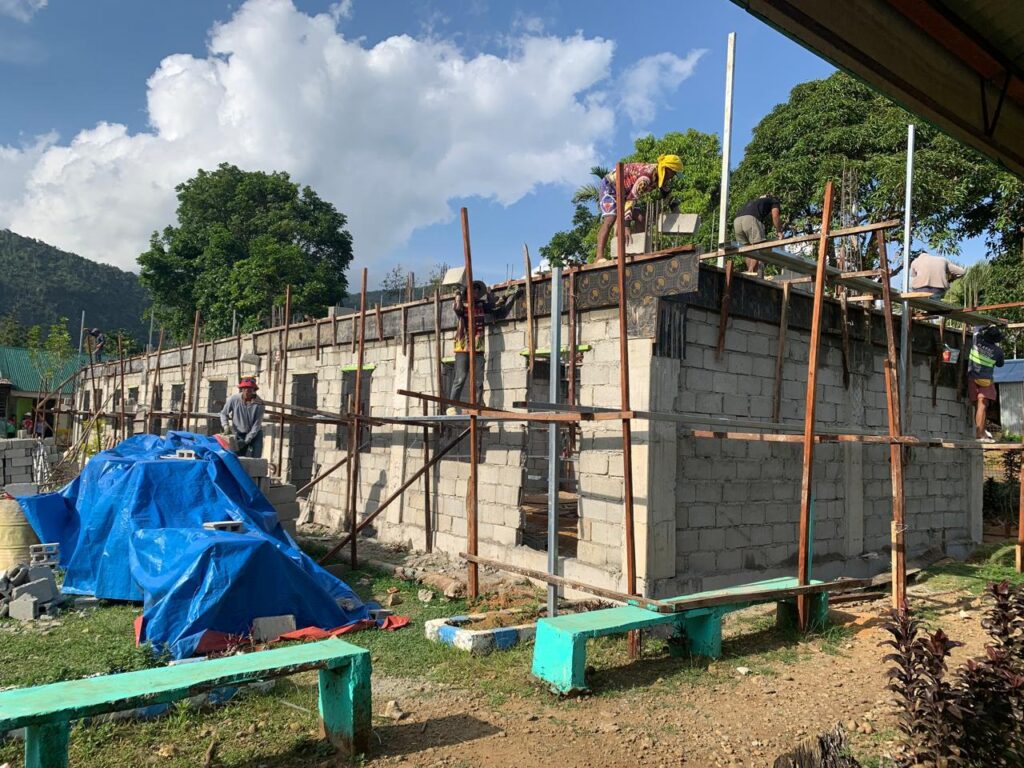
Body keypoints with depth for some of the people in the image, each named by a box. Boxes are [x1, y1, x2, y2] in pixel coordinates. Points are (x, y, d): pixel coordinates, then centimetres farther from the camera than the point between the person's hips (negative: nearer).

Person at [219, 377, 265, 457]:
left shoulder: (258, 403, -16)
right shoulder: (234, 399, -12)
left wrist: (247, 440, -19)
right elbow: (223, 413, 4)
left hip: (255, 434, -1)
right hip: (239, 434, 1)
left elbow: (257, 424, -15)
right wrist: (226, 425, -13)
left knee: (254, 460, -10)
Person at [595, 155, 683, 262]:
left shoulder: (661, 176, -4)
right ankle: (600, 257, -40)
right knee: (610, 219, -28)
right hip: (610, 186, -10)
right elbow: (631, 199, -40)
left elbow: (666, 196, 15)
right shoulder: (647, 176, -33)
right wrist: (626, 226, -45)